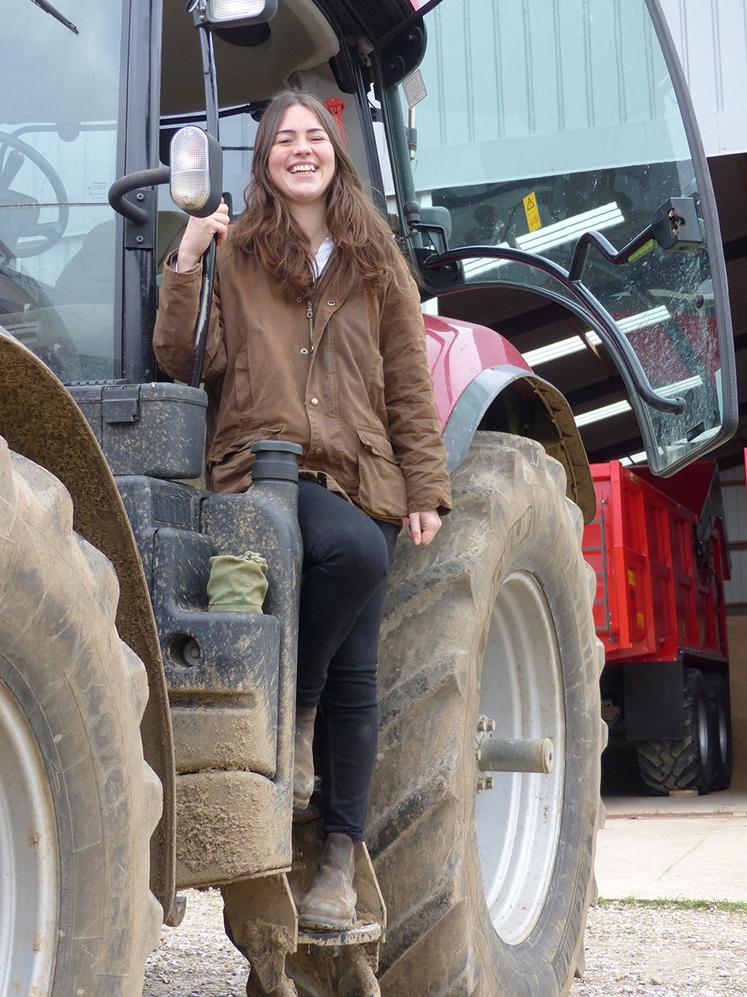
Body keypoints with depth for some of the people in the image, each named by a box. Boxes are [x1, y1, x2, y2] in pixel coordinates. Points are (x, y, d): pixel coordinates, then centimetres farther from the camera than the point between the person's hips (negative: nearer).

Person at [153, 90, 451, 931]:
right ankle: (294, 713, -11)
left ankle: (339, 854, 10)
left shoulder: (376, 262, 17)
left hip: (359, 476, 3)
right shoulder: (233, 252, 10)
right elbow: (187, 361, -2)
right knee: (352, 547, -35)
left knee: (354, 675, 0)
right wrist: (186, 263, -11)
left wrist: (425, 487, 6)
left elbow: (409, 386, 14)